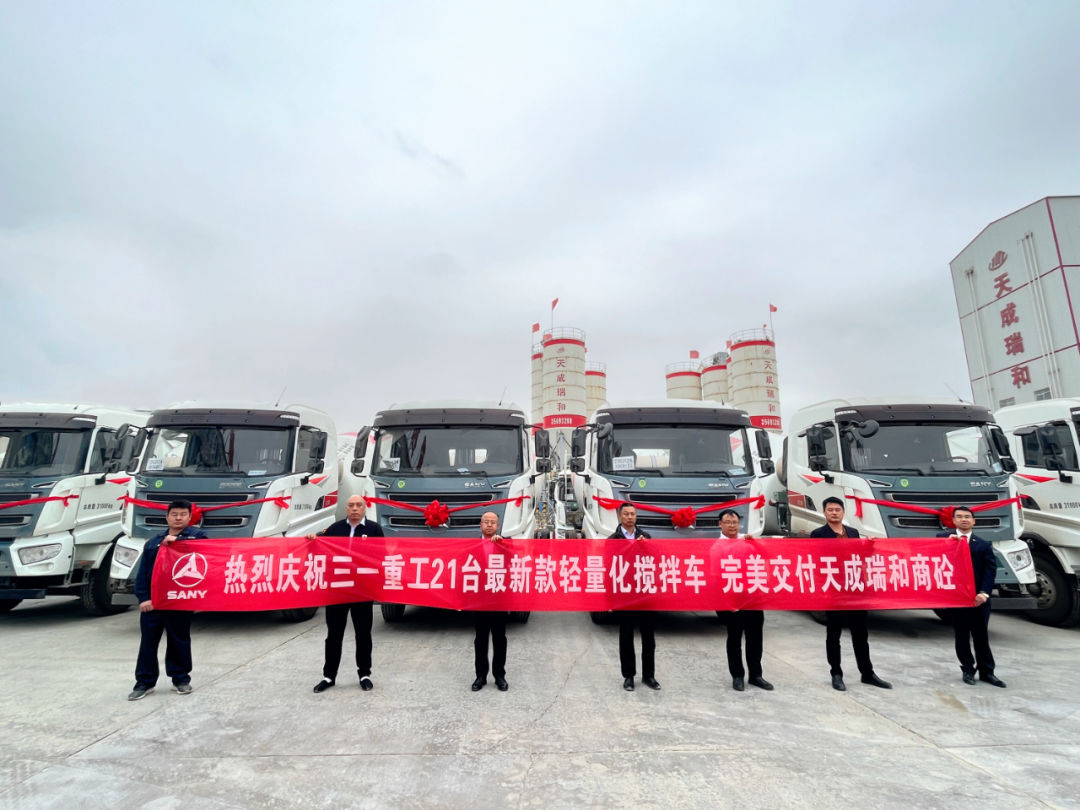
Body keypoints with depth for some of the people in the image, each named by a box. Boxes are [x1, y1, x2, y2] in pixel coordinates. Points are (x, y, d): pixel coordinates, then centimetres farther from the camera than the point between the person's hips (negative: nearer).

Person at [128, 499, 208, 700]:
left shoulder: (197, 536, 2)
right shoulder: (153, 542, 12)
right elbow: (142, 573, 8)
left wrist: (175, 540, -24)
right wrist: (143, 598, -3)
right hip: (152, 601, 3)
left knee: (179, 641, 8)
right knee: (148, 642, 8)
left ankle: (181, 679, 22)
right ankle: (145, 682, 21)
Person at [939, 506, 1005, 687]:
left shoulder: (984, 545, 8)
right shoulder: (944, 538, 5)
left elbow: (990, 570, -1)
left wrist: (984, 593, -13)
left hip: (978, 598, 1)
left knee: (981, 637, 9)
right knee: (961, 637, 8)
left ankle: (987, 672, 22)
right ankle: (968, 670, 20)